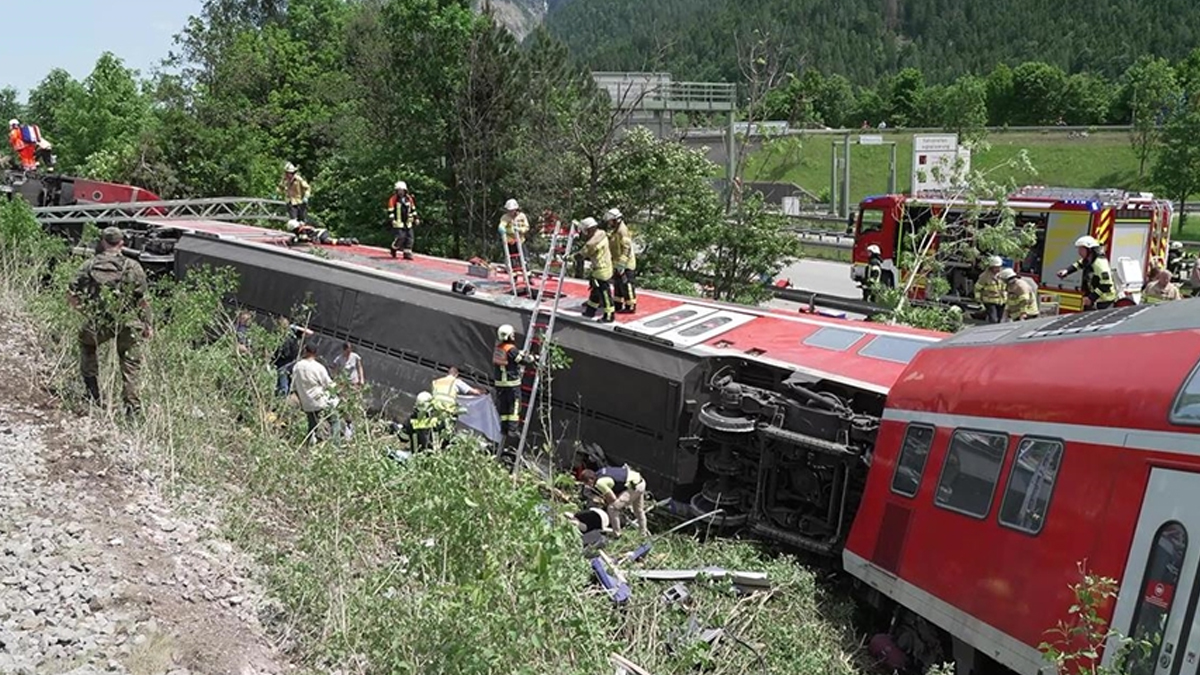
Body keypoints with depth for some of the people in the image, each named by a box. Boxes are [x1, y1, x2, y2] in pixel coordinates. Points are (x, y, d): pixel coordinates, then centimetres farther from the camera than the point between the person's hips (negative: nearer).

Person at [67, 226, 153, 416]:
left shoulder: (89, 266, 2)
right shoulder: (133, 267, -3)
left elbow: (71, 296, 2)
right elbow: (143, 300, -2)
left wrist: (86, 311, 20)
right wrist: (147, 325, 9)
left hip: (96, 324, 1)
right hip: (127, 323, -1)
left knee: (86, 344, 31)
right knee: (130, 361, 17)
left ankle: (93, 393, 32)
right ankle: (131, 402, 7)